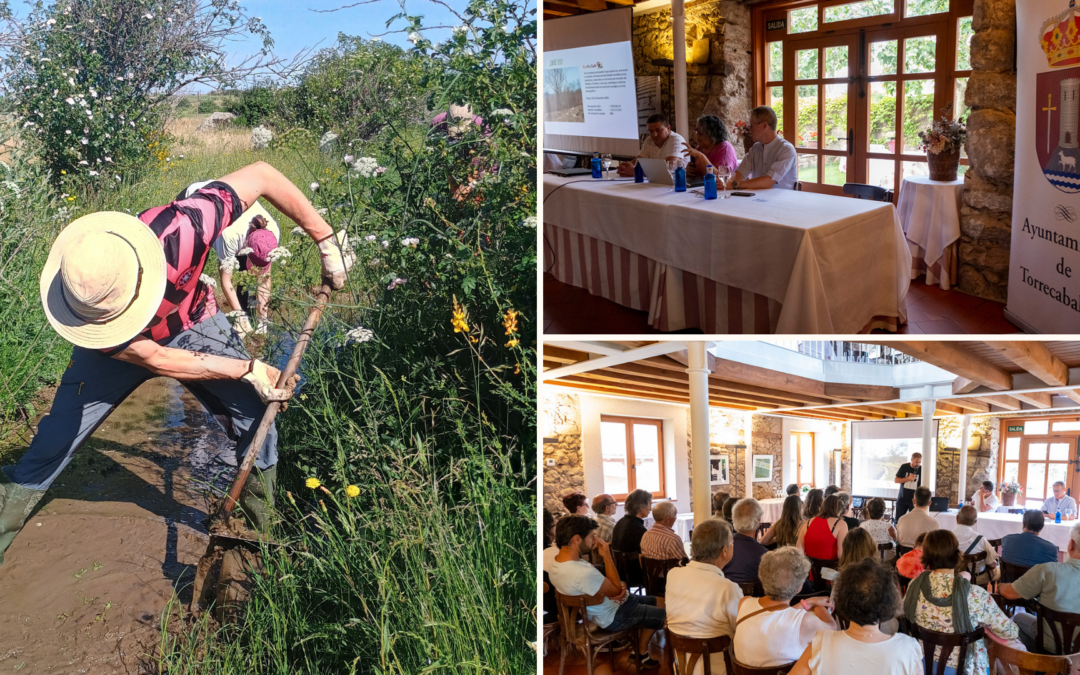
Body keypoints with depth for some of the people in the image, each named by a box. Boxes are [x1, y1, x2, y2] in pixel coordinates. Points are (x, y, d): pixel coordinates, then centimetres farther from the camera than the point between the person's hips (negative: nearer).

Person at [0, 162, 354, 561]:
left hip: (191, 325, 0)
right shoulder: (76, 299, -36)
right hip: (117, 350, 0)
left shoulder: (175, 231, -43)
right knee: (56, 438, -4)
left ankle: (259, 539, 11)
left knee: (258, 419, -10)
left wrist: (326, 241, -33)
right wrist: (248, 369, -30)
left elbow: (260, 175, -34)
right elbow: (153, 359, -29)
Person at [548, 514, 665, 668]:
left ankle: (640, 650, 27)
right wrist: (607, 556, -20)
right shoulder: (583, 573, -40)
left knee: (660, 602, 18)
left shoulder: (557, 562, -8)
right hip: (613, 616, -9)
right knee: (668, 615, 3)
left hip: (613, 602, 9)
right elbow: (616, 590, -21)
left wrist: (620, 585, -12)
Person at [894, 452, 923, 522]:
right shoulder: (904, 467, -1)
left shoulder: (921, 470, -5)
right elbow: (896, 480, 3)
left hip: (914, 500, -1)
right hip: (902, 500, 1)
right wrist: (908, 479, -13)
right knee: (897, 520, 4)